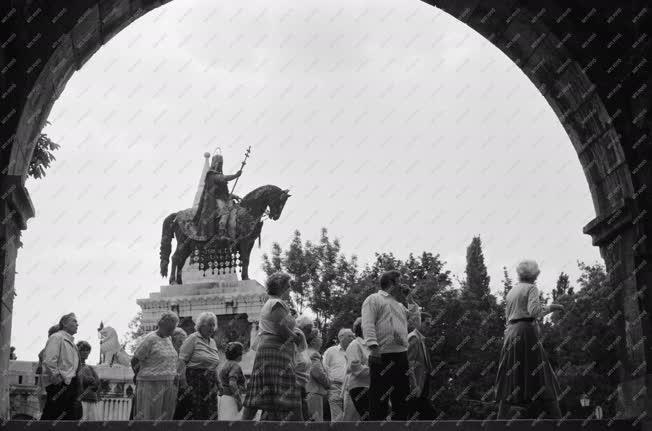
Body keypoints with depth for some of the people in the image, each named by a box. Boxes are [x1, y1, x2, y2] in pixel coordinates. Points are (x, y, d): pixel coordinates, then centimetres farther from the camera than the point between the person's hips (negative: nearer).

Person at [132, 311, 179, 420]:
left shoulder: (168, 339, 12)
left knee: (165, 418, 4)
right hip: (151, 386, -7)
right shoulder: (150, 339, -11)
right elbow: (134, 361, -6)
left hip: (168, 386, 7)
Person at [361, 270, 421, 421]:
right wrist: (373, 346, -23)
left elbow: (416, 320, 26)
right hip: (382, 357, -8)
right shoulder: (374, 299, 3)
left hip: (401, 356, 8)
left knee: (402, 397, 8)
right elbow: (368, 324, -9)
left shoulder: (400, 305, 27)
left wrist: (410, 299, 21)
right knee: (378, 399, -9)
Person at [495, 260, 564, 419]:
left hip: (511, 333, 6)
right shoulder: (531, 288, -1)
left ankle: (501, 419, -4)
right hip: (526, 331, -6)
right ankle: (554, 418, -8)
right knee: (539, 376, -5)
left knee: (510, 380, 3)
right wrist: (550, 308, -2)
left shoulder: (510, 292, 19)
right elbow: (534, 311, -16)